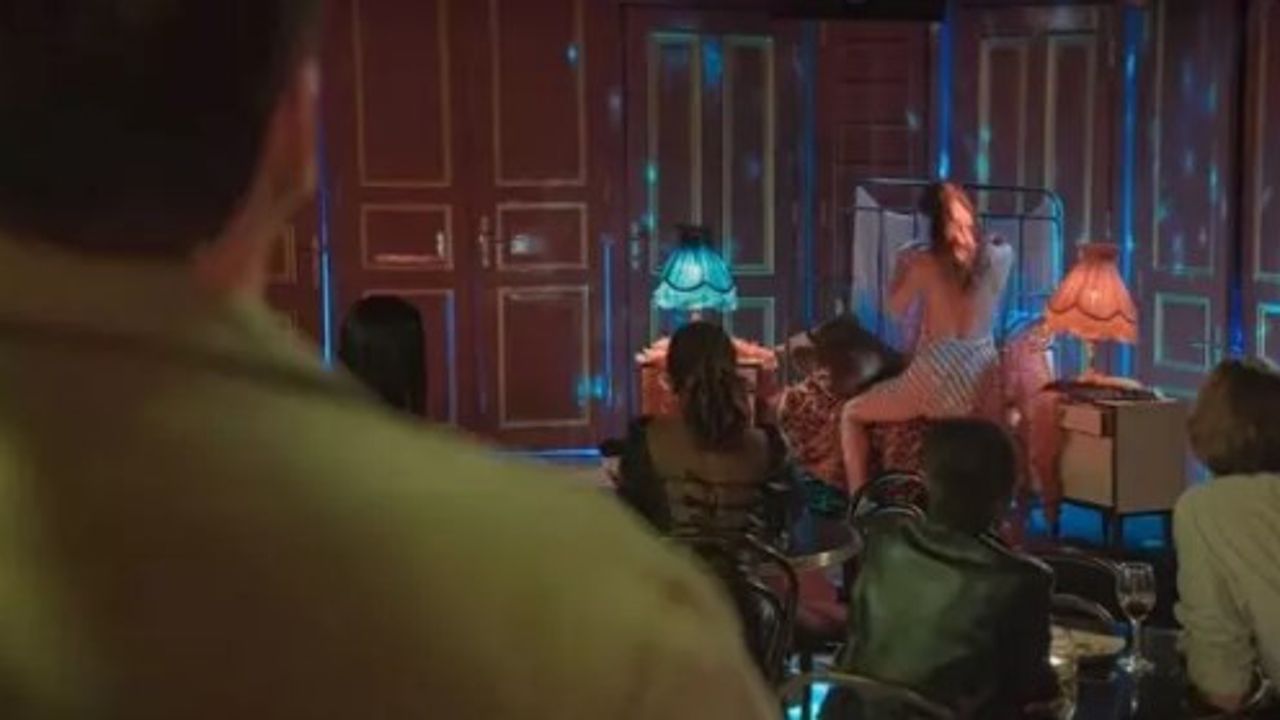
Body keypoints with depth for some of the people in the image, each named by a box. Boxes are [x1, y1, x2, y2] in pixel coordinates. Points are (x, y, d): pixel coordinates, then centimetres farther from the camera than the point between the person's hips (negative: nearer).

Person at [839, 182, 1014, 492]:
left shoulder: (925, 263, -6)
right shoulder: (999, 256, 3)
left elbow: (896, 308, 9)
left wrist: (903, 266, 23)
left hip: (936, 379, -4)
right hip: (984, 380, 4)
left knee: (851, 415, 17)